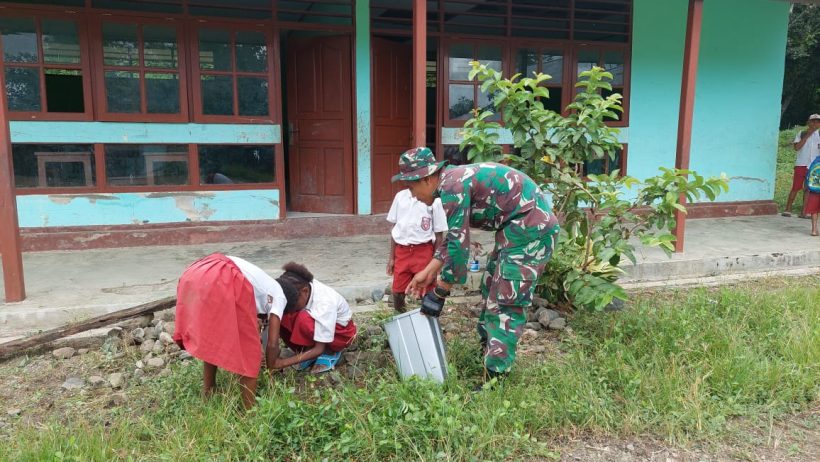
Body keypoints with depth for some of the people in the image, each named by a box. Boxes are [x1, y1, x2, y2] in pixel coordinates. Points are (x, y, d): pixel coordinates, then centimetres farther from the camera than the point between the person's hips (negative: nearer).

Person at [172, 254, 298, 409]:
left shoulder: (263, 284, 38)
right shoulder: (279, 296, 20)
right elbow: (272, 344, 16)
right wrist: (271, 370, 33)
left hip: (193, 275, 8)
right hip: (222, 282, -8)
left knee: (209, 338, 29)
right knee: (247, 346, 9)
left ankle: (207, 391, 41)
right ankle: (249, 409, 15)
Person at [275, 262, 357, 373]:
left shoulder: (324, 304, -37)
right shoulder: (302, 287, -23)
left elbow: (319, 349, -32)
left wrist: (284, 363, -34)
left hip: (341, 332, -6)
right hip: (318, 324, 6)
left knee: (304, 319, -35)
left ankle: (330, 353, -10)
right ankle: (306, 352, -2)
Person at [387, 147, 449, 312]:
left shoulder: (434, 200, -10)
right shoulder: (400, 196, 3)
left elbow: (439, 235, -4)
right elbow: (394, 228, 10)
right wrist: (392, 257, 10)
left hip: (423, 252, -4)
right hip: (401, 252, 4)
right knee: (397, 292, 11)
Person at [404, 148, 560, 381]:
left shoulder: (452, 185, -19)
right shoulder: (455, 181, 12)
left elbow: (459, 244, -22)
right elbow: (454, 236, 21)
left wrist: (439, 293, -13)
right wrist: (428, 272, 19)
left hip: (530, 228, -10)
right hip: (516, 228, 10)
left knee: (506, 303, -9)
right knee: (491, 292, 18)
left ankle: (495, 376, -5)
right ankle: (487, 351, 30)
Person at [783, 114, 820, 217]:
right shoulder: (802, 134, 4)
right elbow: (796, 147, -10)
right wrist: (807, 135, -10)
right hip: (801, 164, -3)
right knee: (796, 187, -5)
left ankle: (804, 212, 5)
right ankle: (788, 209, 2)